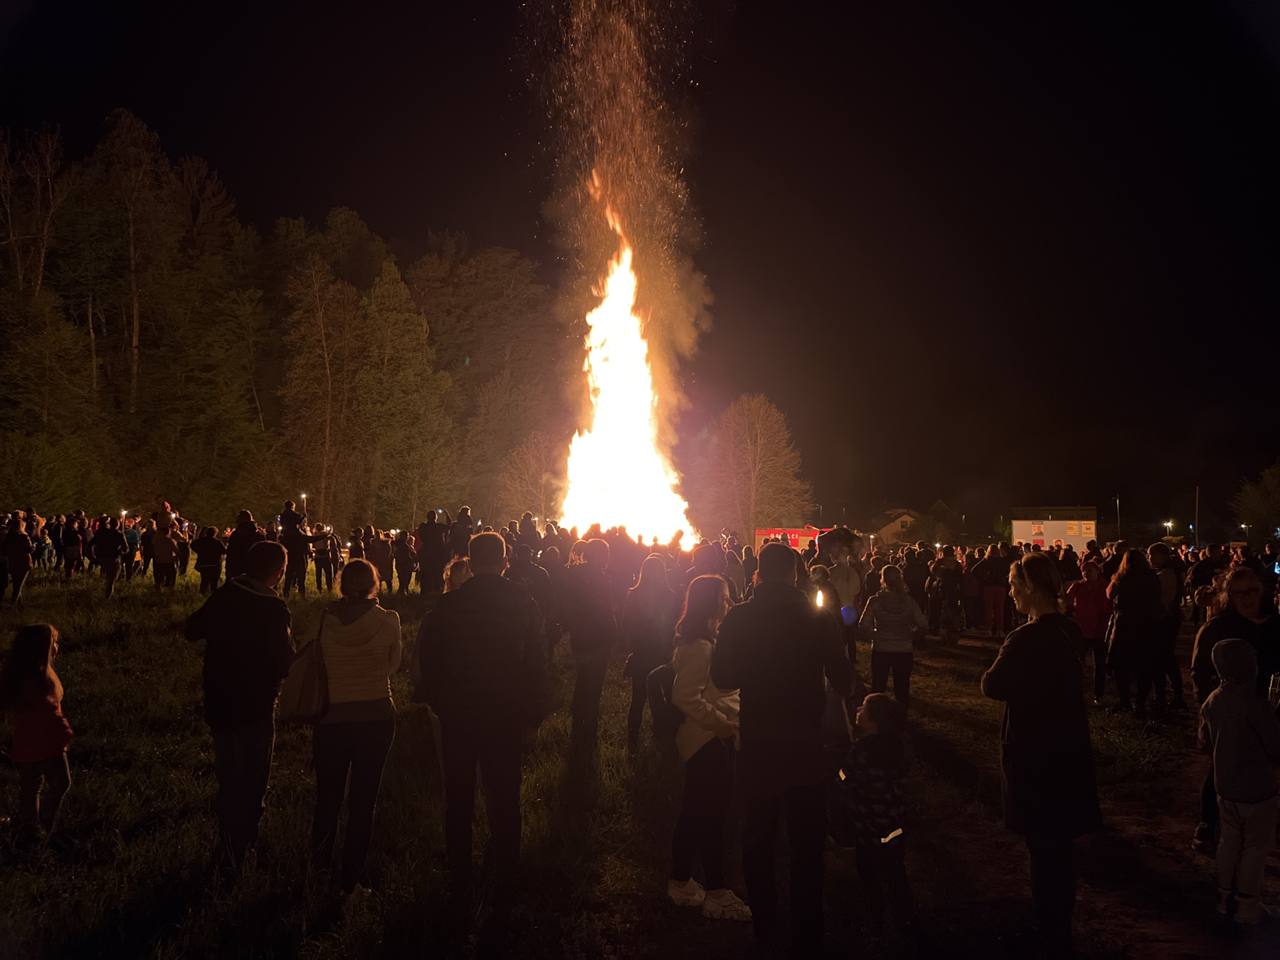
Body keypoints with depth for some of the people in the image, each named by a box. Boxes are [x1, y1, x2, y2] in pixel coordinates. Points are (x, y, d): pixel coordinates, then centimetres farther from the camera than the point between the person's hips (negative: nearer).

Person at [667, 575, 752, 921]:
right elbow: (686, 696, -25)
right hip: (708, 741, -10)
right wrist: (721, 722, -20)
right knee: (711, 815, -3)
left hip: (710, 739, 10)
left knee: (696, 813, 16)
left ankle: (680, 882, 25)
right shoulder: (700, 646, -20)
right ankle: (716, 893, 4)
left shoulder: (707, 641, 13)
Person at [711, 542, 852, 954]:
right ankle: (806, 934, 14)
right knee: (806, 842, 10)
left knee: (758, 836, 18)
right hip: (805, 744, -1)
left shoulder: (738, 618, -9)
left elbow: (722, 677, -6)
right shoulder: (818, 618, -10)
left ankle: (764, 924, 29)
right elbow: (843, 681, -8)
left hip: (757, 745, 1)